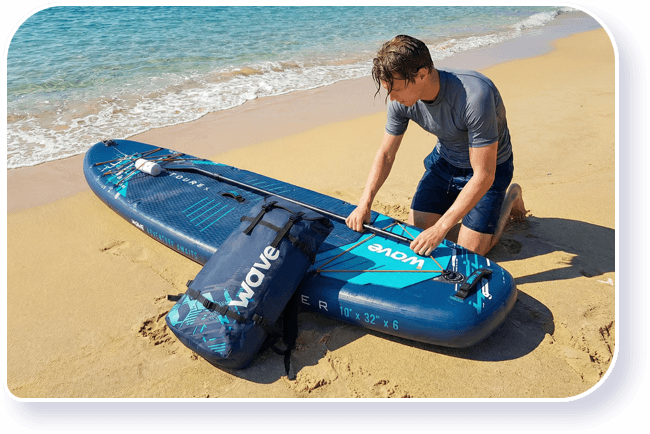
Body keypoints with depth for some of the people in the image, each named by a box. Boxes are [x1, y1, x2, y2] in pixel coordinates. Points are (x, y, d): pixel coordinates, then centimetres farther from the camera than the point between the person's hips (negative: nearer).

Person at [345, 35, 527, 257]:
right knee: (414, 234, 1)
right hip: (444, 159, 5)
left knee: (468, 253, -6)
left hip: (489, 166, -5)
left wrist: (440, 228, -37)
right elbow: (385, 154, -6)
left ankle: (510, 198, 18)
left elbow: (484, 176, -35)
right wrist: (364, 204, -18)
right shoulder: (401, 101, -20)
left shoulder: (475, 95, -38)